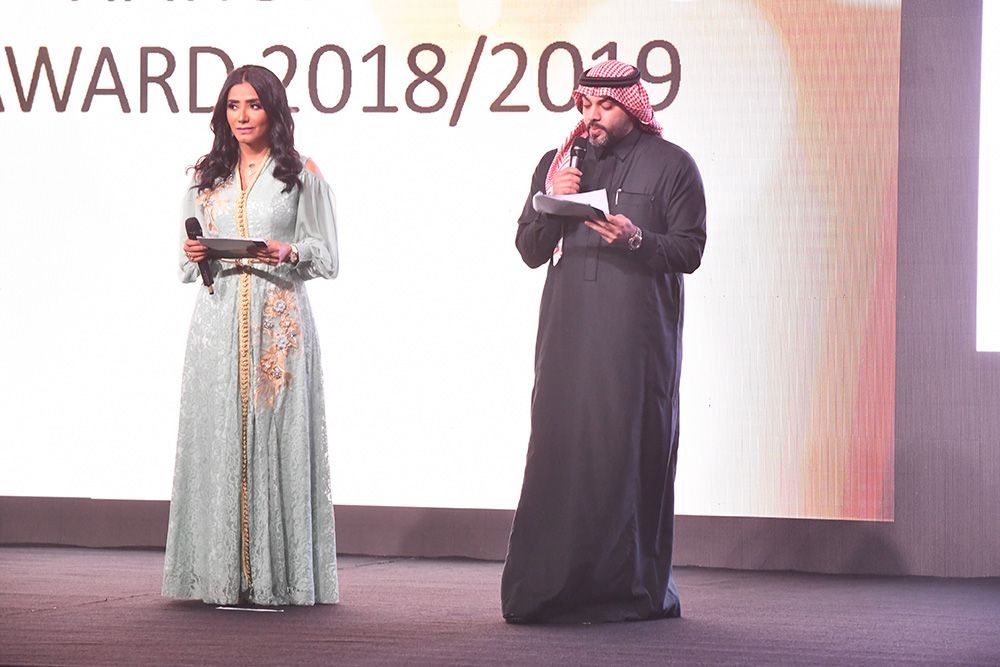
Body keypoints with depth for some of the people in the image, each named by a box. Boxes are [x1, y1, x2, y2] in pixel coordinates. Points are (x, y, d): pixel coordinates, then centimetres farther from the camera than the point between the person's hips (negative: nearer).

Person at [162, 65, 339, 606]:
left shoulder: (301, 176, 6)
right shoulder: (207, 179, 17)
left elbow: (327, 258, 3)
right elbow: (187, 265, 20)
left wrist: (289, 252, -16)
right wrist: (193, 256, -3)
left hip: (278, 323, -3)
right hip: (217, 323, 3)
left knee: (276, 436, -7)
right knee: (218, 440, -1)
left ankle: (276, 577, -4)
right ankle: (223, 575, 2)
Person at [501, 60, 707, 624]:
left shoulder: (671, 165, 5)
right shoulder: (557, 164, 18)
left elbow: (690, 251, 0)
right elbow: (531, 252, 15)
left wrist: (637, 240, -18)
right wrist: (550, 201, -3)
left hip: (636, 335, -3)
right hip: (568, 334, 4)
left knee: (629, 449, -7)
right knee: (560, 447, -2)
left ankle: (633, 587, -2)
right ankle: (555, 586, 1)